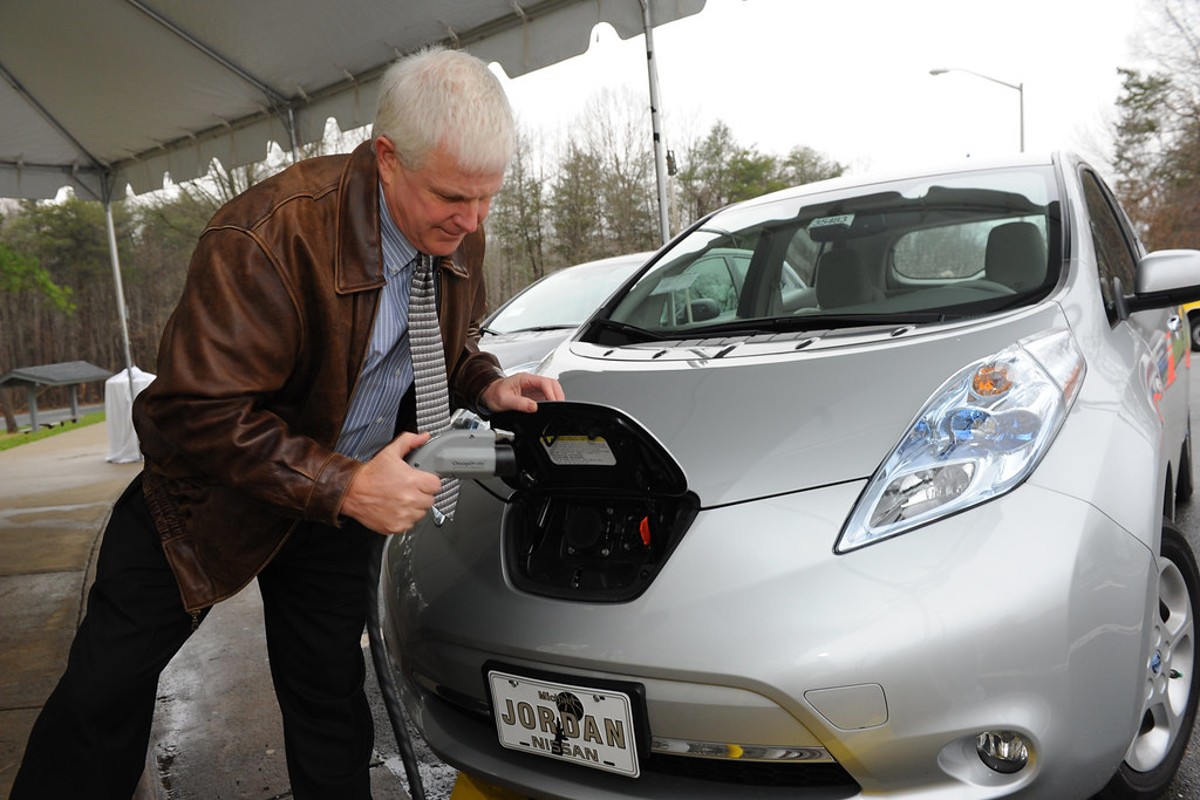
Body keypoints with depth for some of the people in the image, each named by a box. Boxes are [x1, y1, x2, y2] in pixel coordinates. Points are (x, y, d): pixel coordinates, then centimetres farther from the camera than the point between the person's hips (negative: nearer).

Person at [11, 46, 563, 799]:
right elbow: (202, 412, -30)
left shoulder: (461, 237, -9)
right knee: (109, 683, 8)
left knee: (330, 697, 14)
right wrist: (346, 488, -34)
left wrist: (488, 386, -12)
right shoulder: (270, 232, -31)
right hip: (211, 487, -4)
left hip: (348, 497, 4)